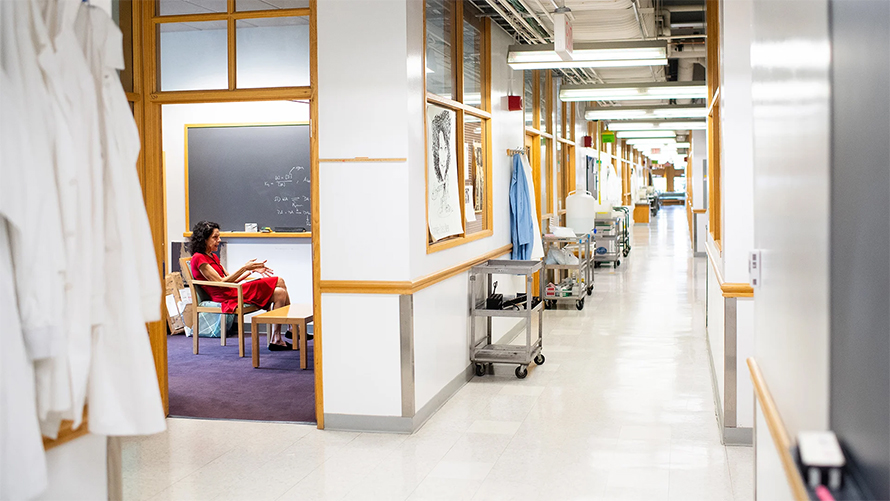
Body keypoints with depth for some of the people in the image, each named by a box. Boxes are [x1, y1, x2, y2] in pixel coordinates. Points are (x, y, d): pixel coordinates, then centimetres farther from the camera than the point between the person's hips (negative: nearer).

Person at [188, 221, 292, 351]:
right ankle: (275, 340, -14)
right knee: (279, 293, -15)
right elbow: (220, 282, -15)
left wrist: (253, 270, 9)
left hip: (233, 291, 10)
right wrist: (245, 268, -13)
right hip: (226, 298, -10)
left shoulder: (213, 257, 21)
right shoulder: (198, 259, -9)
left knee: (279, 281, 1)